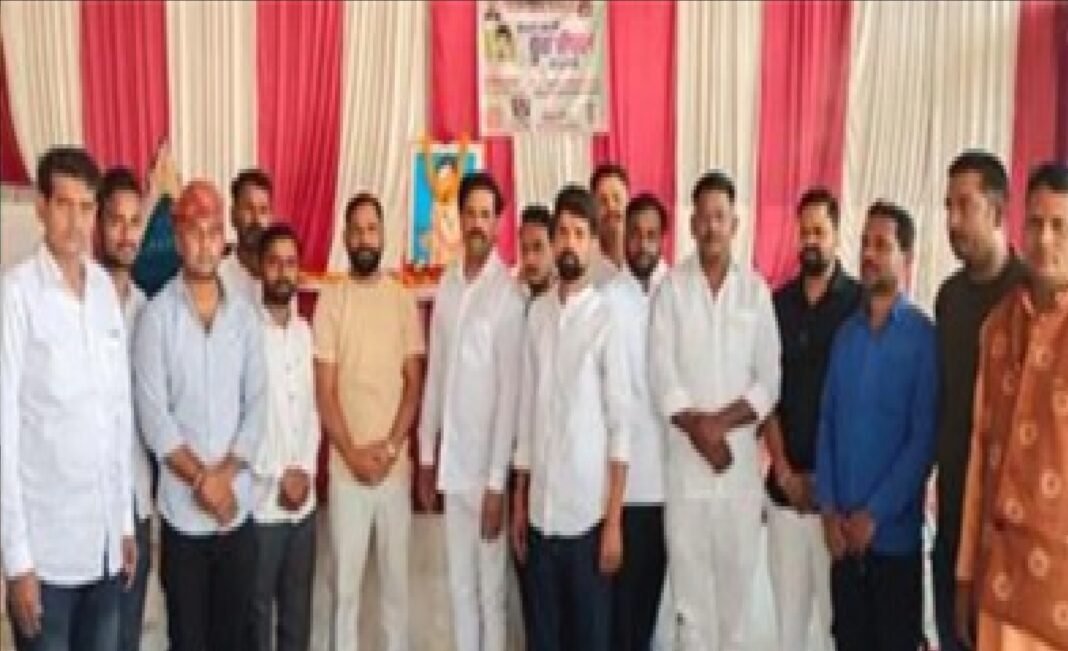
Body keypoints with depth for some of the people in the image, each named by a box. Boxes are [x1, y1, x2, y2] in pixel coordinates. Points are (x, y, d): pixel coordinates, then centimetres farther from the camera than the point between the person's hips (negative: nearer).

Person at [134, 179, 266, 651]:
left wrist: (225, 474, -10)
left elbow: (257, 403, 1)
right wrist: (201, 479, -14)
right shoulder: (156, 316, -5)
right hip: (182, 510, -3)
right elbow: (152, 414, -10)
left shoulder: (245, 314, 4)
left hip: (238, 506, 3)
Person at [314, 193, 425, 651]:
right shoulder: (330, 300, -2)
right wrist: (353, 454, -11)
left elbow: (414, 383, 1)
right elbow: (325, 390, -4)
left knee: (396, 575, 11)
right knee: (345, 581, 7)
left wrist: (389, 447, -9)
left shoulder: (404, 299, 3)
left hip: (396, 464, 1)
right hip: (345, 466, -1)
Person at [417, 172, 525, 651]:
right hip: (450, 458, 6)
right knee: (459, 584, 15)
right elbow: (434, 373, 11)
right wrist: (425, 456, 11)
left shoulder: (508, 294, -13)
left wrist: (496, 482, -15)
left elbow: (510, 391, -14)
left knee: (490, 586, 5)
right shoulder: (446, 285, 7)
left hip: (488, 463, -6)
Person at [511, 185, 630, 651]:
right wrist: (518, 501, 9)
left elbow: (620, 424, -8)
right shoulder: (536, 313, 6)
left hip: (587, 513, -4)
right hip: (540, 510, 4)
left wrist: (614, 520, -11)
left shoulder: (607, 319, -8)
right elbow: (526, 410, 10)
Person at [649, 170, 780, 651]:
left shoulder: (756, 290, 3)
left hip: (742, 461, 1)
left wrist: (720, 421, -13)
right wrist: (698, 429, -13)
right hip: (684, 461, -1)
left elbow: (769, 381, -1)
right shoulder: (671, 288, 0)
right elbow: (661, 377, -5)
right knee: (688, 583, 5)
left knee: (736, 577, 9)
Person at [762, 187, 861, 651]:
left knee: (836, 608, 3)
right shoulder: (778, 304, 6)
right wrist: (784, 469, -2)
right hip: (784, 483, 3)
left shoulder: (858, 303, -4)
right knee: (787, 604, 10)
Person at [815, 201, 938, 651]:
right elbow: (826, 422, 6)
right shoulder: (846, 333, 8)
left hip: (894, 531, -4)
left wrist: (875, 513, -13)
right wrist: (829, 508, -3)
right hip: (843, 530, 4)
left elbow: (923, 439, -11)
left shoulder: (923, 337, -7)